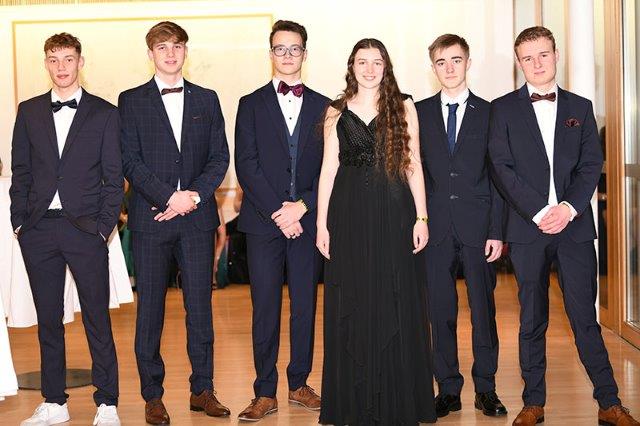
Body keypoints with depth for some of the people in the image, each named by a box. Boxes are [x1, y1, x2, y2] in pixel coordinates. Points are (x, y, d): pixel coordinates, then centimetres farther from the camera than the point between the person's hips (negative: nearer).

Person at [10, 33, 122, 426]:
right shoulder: (29, 111, 11)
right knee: (48, 319, 10)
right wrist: (20, 220, 3)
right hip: (39, 230, 3)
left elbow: (114, 175, 1)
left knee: (97, 320, 0)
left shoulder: (104, 113, 3)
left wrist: (105, 225, -6)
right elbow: (20, 170, 12)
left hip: (85, 228, -3)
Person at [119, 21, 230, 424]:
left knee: (200, 305, 5)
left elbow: (220, 157, 8)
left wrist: (195, 195, -7)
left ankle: (203, 390, 16)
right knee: (150, 308, 2)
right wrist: (170, 196, -12)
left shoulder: (207, 99, 13)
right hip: (151, 217, -2)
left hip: (198, 216, 2)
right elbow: (130, 161, -2)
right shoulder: (132, 101, 6)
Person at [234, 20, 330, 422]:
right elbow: (246, 166, -2)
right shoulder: (251, 104, 7)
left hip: (306, 220, 1)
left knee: (305, 306, 7)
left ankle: (299, 383, 19)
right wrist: (278, 212, -10)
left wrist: (302, 207, -9)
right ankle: (265, 393, 6)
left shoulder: (322, 106, 10)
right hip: (263, 221, -1)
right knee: (265, 309, 0)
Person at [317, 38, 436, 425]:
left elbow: (413, 165, 4)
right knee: (352, 309, 4)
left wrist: (421, 217, -3)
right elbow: (329, 168, 7)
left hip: (394, 215, -1)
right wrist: (322, 223, 1)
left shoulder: (404, 107, 6)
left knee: (396, 307, 2)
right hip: (350, 217, 1)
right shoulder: (337, 112, 9)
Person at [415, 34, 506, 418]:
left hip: (477, 226, -1)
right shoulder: (419, 113, 9)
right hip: (436, 226, 1)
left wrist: (497, 231, -4)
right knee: (441, 310, 4)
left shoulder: (489, 113, 5)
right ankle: (449, 390, 15)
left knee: (484, 307, 4)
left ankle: (486, 388, 16)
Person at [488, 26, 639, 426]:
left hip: (575, 225, 1)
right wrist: (539, 212, -12)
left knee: (585, 315, 1)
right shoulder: (503, 109, 6)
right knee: (532, 319, 5)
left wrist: (568, 209, -11)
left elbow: (592, 165, 5)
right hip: (527, 228, -1)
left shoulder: (580, 107, 12)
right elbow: (503, 168, -2)